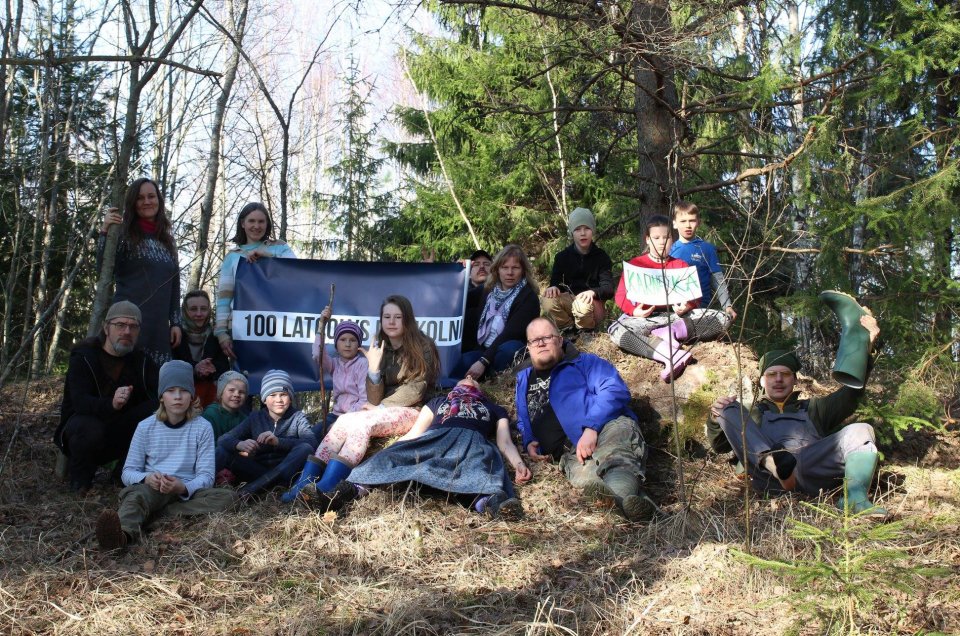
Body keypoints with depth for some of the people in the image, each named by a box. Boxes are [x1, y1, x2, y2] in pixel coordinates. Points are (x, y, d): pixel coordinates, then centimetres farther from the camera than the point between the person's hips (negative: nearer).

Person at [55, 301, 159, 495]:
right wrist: (111, 404, -52)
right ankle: (80, 478, -8)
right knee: (90, 429, -39)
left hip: (120, 431, 4)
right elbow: (79, 401, -31)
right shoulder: (83, 356, -15)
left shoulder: (141, 360, 1)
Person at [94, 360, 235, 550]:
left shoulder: (202, 427, 3)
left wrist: (183, 487, -24)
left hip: (187, 491, 1)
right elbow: (128, 471, 5)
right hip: (151, 488, -1)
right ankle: (123, 533, -68)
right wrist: (146, 478, -19)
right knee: (135, 495, -35)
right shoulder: (146, 427, 6)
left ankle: (157, 513, -32)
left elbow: (206, 475, -2)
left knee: (225, 497, -27)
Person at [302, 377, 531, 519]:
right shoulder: (438, 401, 41)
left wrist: (519, 464, -2)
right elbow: (414, 433, 28)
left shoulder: (495, 409, 38)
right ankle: (347, 491, -56)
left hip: (472, 441, -2)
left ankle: (490, 501, -75)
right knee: (394, 456, -30)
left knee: (486, 463, -40)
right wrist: (386, 451, 10)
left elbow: (505, 442, 21)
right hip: (434, 438, 2)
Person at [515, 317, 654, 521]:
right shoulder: (524, 380, 34)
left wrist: (591, 428, -15)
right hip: (572, 452, 2)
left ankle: (626, 499, -73)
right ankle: (633, 501, -67)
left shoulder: (584, 362, 18)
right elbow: (522, 421, 45)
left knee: (613, 457, -43)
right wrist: (529, 442, 19)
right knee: (585, 477, -39)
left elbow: (616, 389, 1)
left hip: (609, 426, -2)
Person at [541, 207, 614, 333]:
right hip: (569, 300, 2)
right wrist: (553, 288, -23)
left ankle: (586, 331, -6)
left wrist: (593, 292, -32)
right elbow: (555, 282, 4)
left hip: (593, 303, -2)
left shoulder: (601, 257, 0)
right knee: (547, 302, -29)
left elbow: (608, 289, -8)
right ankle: (570, 328, -7)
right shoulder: (563, 257, 7)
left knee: (583, 305, -38)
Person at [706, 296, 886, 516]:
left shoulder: (813, 408, 39)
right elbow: (719, 445, 21)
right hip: (767, 474, -1)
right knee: (728, 409, -15)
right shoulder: (751, 414, 36)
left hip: (811, 465, 1)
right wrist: (715, 418, -3)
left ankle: (855, 497, -44)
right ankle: (771, 461, -43)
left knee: (861, 431, -16)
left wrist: (864, 346, 13)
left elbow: (851, 393, 25)